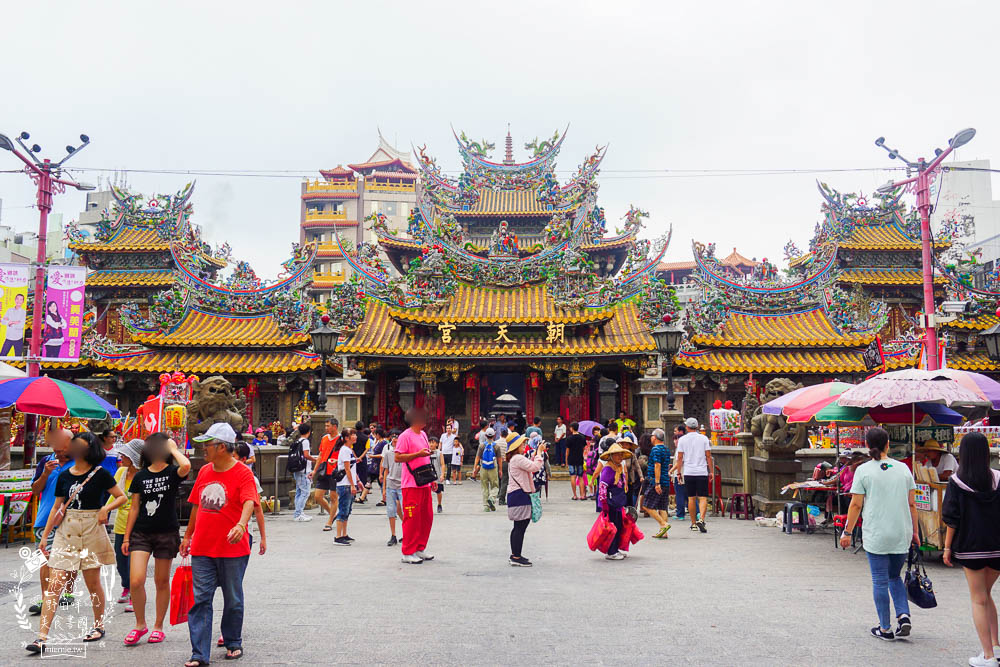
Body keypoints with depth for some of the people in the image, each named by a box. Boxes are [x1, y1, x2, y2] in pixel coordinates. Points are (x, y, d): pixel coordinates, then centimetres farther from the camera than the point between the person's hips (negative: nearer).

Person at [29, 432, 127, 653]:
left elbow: (122, 497, -1)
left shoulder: (100, 474, -4)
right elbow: (57, 508, 12)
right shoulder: (64, 476, 7)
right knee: (54, 584, -3)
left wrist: (106, 508, -18)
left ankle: (99, 625, 25)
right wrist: (45, 535, 9)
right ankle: (42, 636, -2)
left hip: (91, 531, -3)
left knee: (93, 583, 7)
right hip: (65, 531, 3)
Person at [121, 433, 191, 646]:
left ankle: (158, 626, 21)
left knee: (162, 582, 6)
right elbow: (134, 508, 11)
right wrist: (126, 537, 9)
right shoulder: (140, 476, 7)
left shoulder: (172, 472, -2)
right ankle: (140, 624, 14)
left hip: (167, 533, -2)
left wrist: (173, 449, -12)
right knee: (136, 581, -8)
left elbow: (186, 466, -28)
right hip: (141, 533, 2)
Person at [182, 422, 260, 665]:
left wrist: (241, 525, -43)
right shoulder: (204, 471, 8)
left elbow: (249, 502, -26)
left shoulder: (243, 473, -11)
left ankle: (233, 643, 30)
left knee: (233, 599, 11)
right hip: (202, 548, 5)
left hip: (233, 549, -4)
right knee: (201, 599, 2)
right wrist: (188, 535, 21)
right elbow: (197, 505, 18)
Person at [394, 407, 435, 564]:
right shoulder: (405, 436, -9)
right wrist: (418, 454, -21)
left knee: (427, 517, 11)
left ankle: (420, 549, 23)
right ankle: (408, 553, 5)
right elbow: (398, 457, -16)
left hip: (425, 483, 8)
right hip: (411, 485, -8)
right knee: (412, 518, -5)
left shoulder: (423, 434, 17)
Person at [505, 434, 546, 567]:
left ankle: (514, 554, 23)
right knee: (521, 526, -9)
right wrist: (539, 452, -12)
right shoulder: (518, 458, -16)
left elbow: (530, 466, 22)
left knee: (518, 527, 16)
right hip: (519, 495, -11)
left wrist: (535, 454, 18)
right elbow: (535, 467, -22)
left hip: (517, 495, 11)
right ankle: (517, 558, -7)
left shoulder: (514, 459, 18)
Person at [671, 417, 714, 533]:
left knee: (691, 498, 9)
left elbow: (680, 458, 1)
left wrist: (679, 472, 9)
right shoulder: (704, 438, 2)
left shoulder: (682, 440, 2)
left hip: (688, 472, 1)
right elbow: (708, 456, 1)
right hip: (702, 472, -1)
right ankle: (701, 519, -22)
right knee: (703, 498, -2)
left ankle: (694, 524, 14)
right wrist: (712, 472, 8)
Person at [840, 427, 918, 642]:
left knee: (880, 580, 5)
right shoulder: (903, 468, 4)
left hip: (876, 535, -4)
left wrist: (847, 532, 1)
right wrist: (914, 532, 15)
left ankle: (885, 629, 10)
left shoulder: (863, 470, -6)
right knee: (895, 576, 21)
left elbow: (856, 505, -7)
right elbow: (912, 504, 6)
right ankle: (904, 616, 4)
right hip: (902, 535, 4)